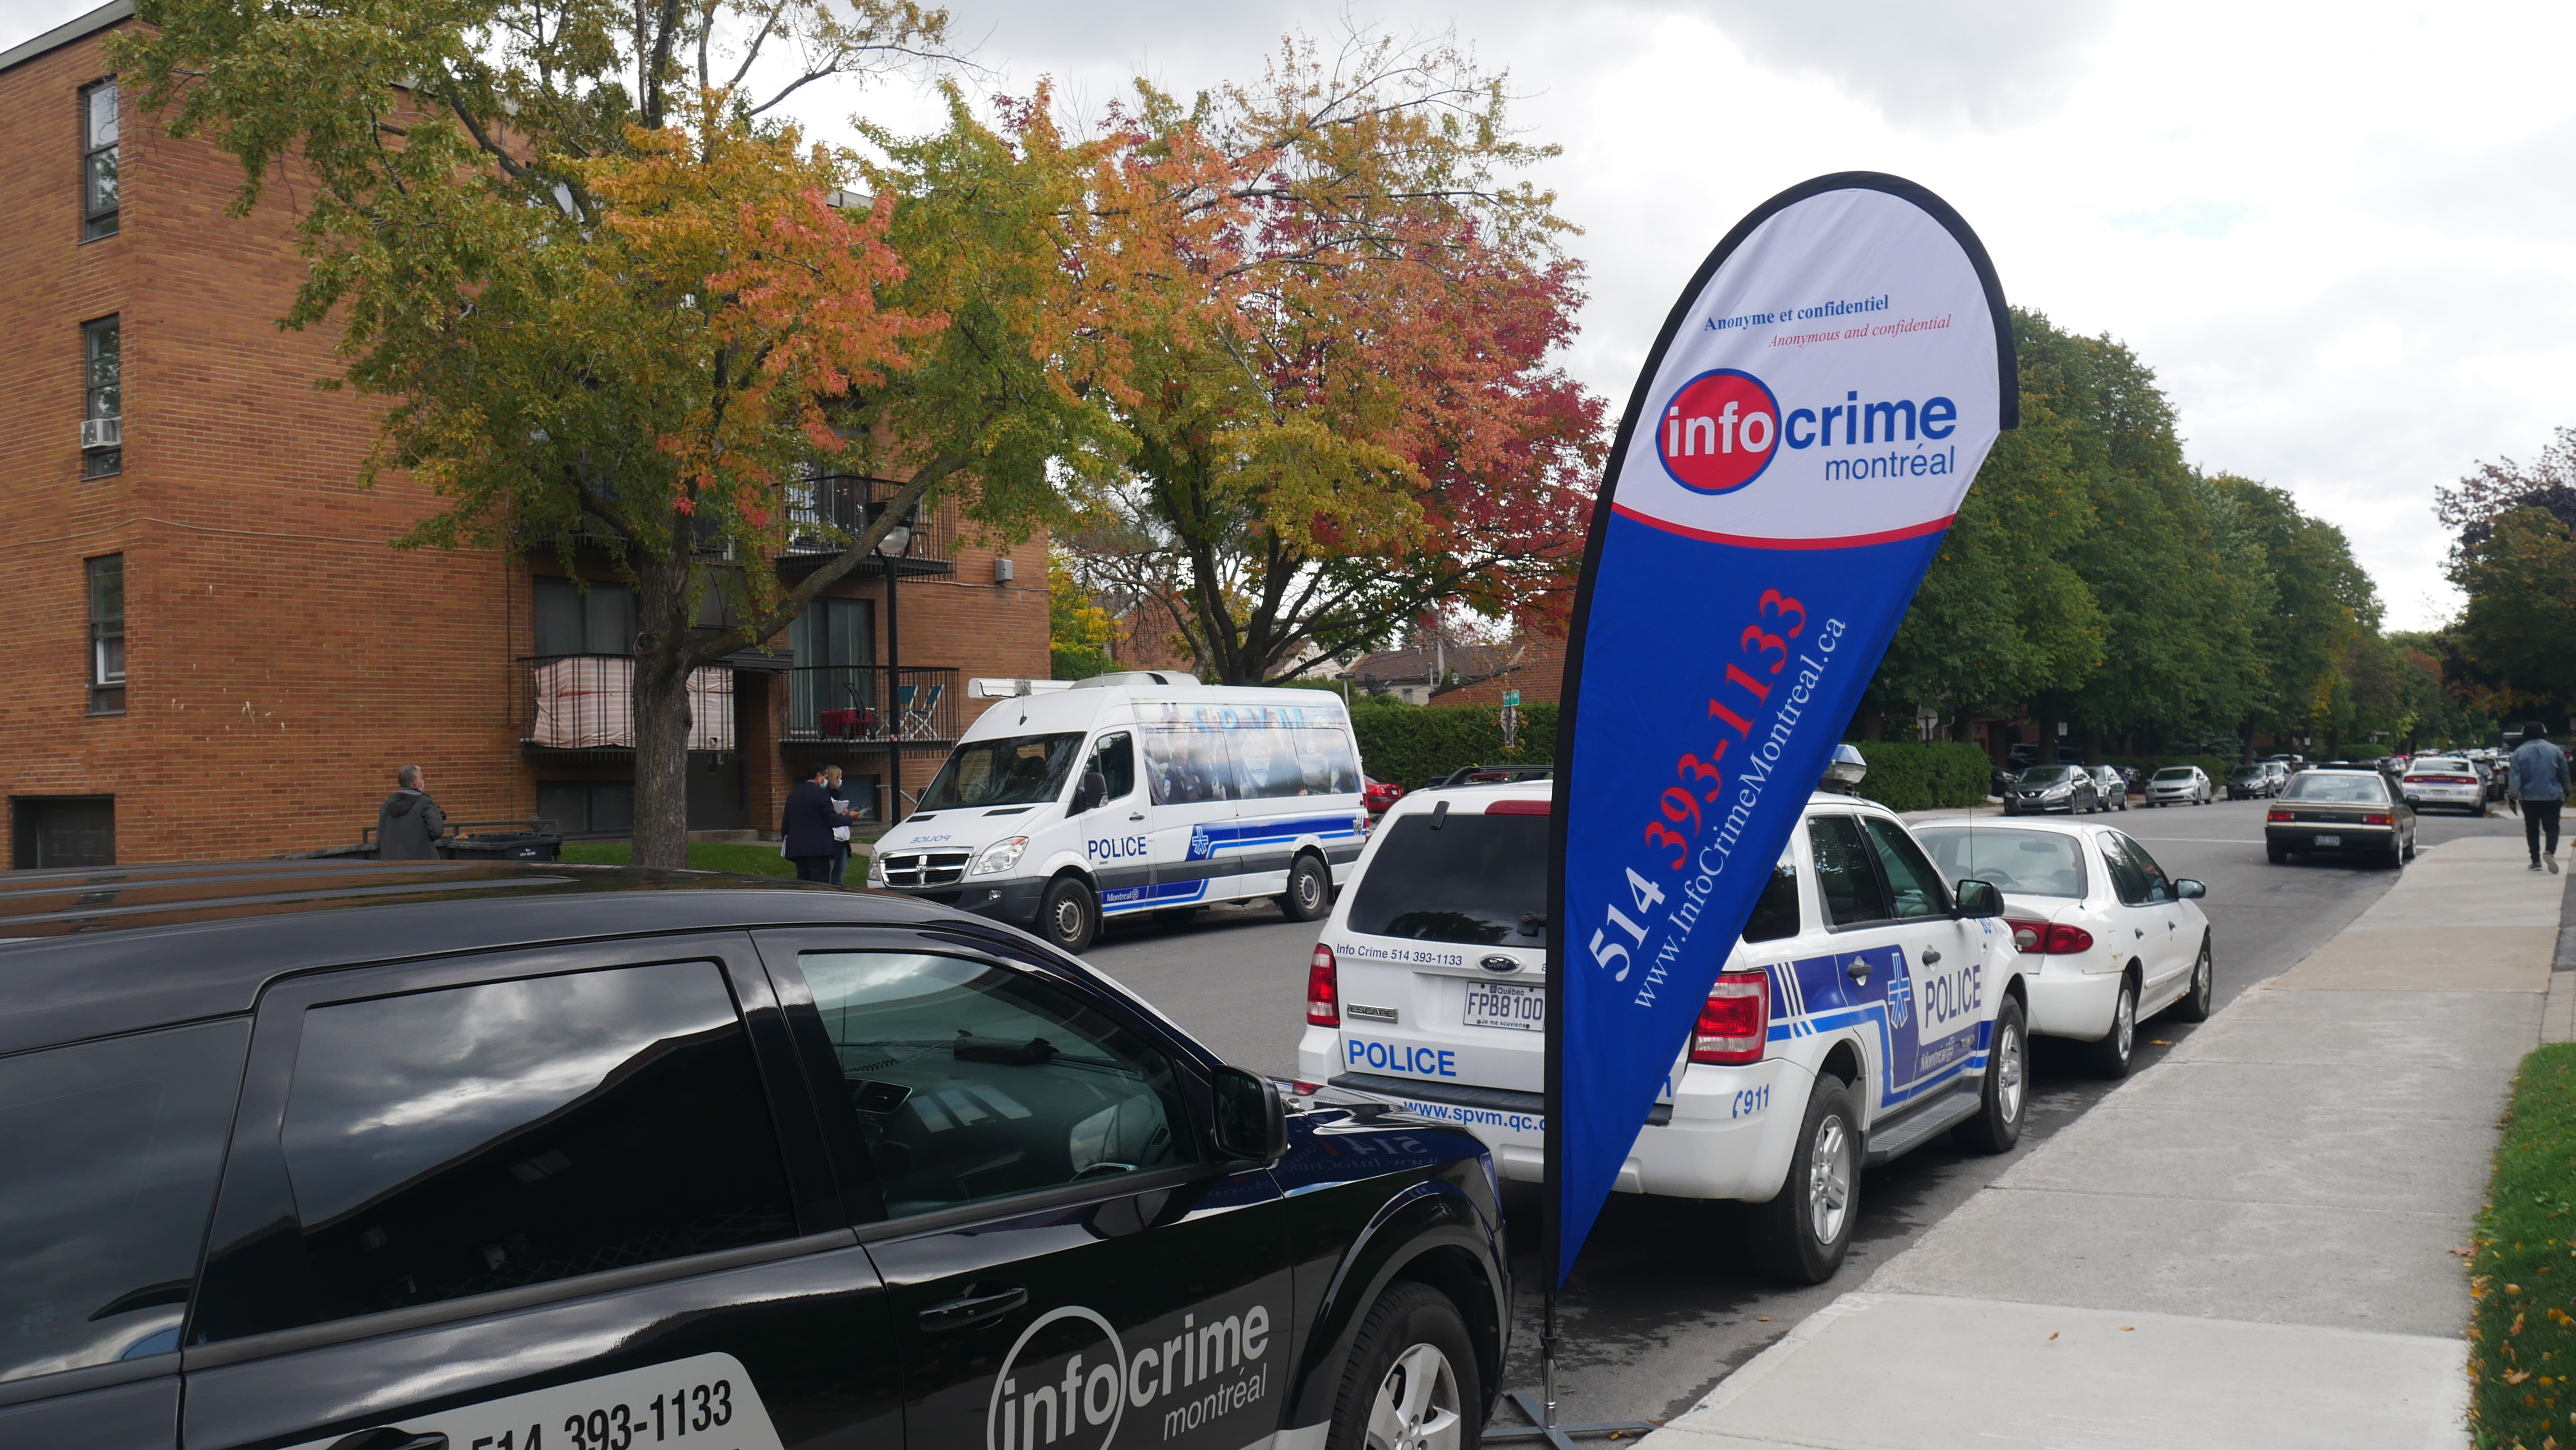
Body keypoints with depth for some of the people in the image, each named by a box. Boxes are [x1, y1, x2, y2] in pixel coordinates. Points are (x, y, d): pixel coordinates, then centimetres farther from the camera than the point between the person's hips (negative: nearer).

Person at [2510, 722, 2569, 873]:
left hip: (2528, 797, 0)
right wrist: (2566, 793, 18)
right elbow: (2564, 774, 8)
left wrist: (2513, 796, -5)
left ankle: (2536, 861, 8)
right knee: (2552, 827, 2)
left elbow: (2514, 777, -7)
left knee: (2532, 829, 9)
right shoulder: (2555, 750, 1)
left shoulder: (2519, 753, -2)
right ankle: (2549, 851, -25)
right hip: (2552, 796, 0)